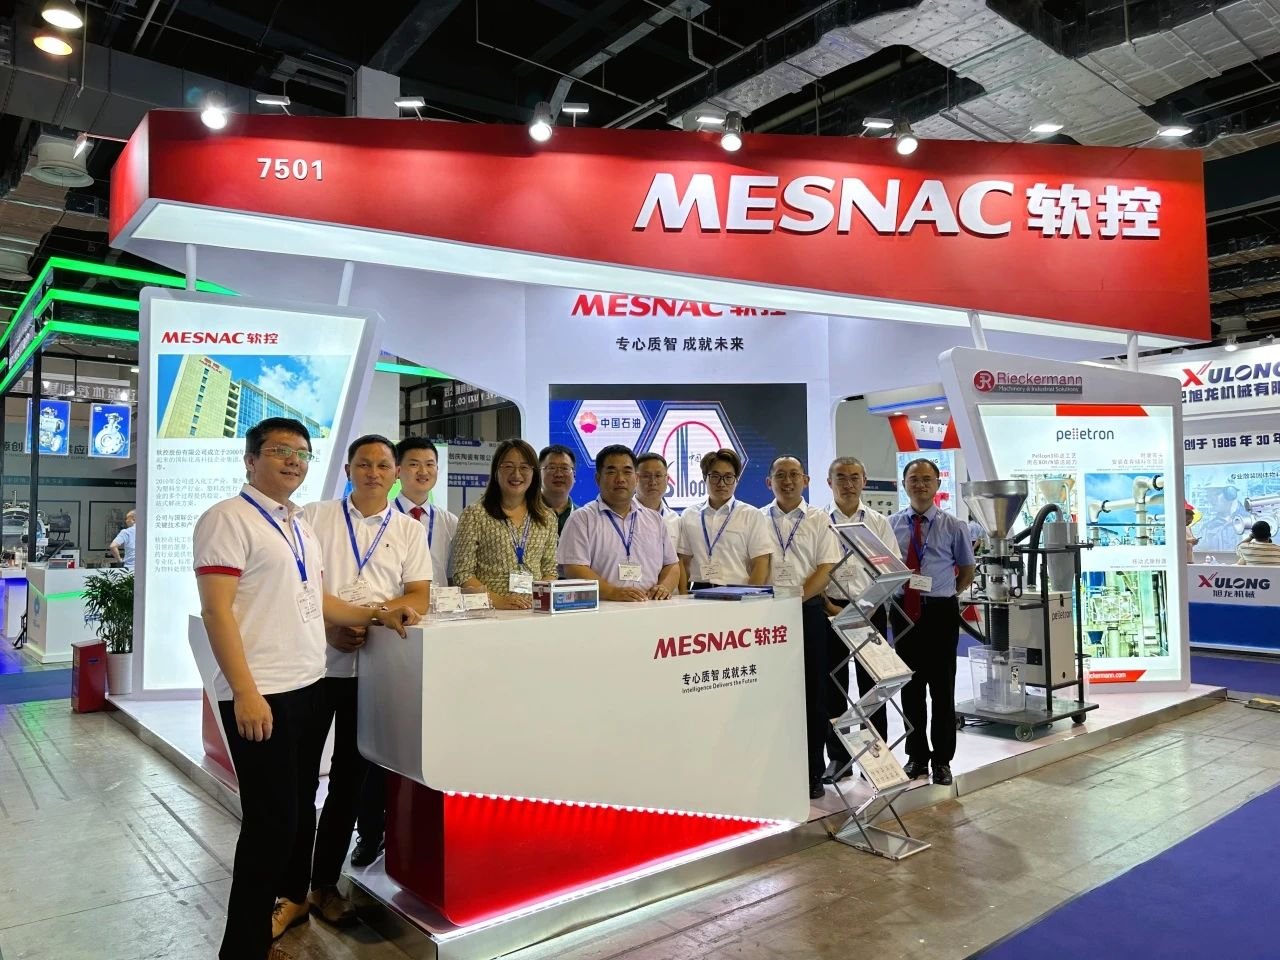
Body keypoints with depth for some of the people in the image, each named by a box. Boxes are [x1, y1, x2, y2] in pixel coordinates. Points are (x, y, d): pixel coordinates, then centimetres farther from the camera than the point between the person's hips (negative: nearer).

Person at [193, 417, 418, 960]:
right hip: (261, 694, -8)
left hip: (309, 686, 8)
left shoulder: (300, 525, 15)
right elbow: (216, 611, -16)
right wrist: (246, 693, -22)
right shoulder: (228, 519, -9)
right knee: (272, 820, -1)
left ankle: (293, 906, 35)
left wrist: (377, 616, 5)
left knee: (301, 809, 18)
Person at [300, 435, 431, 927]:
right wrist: (329, 625, -17)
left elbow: (419, 597, -1)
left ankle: (325, 883, 27)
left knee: (350, 776, 11)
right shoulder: (314, 516, 2)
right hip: (312, 660, -1)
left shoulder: (409, 530, 6)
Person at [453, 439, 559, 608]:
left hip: (535, 611, 2)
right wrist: (497, 600, -13)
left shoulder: (547, 518, 13)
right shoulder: (474, 515, 1)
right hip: (489, 612, -2)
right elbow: (463, 574, -2)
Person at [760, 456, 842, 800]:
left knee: (813, 694, 5)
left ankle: (813, 773, 15)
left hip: (808, 611, 0)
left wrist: (798, 598, -14)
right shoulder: (757, 520, 8)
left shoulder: (819, 520, 7)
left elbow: (826, 569, -2)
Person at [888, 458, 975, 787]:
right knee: (910, 685, 10)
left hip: (940, 611, -1)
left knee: (942, 686, 4)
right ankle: (917, 756, 24)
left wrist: (947, 597, 4)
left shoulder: (953, 526, 0)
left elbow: (967, 569, 11)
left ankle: (942, 759, 18)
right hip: (904, 611, 2)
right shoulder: (891, 525, 4)